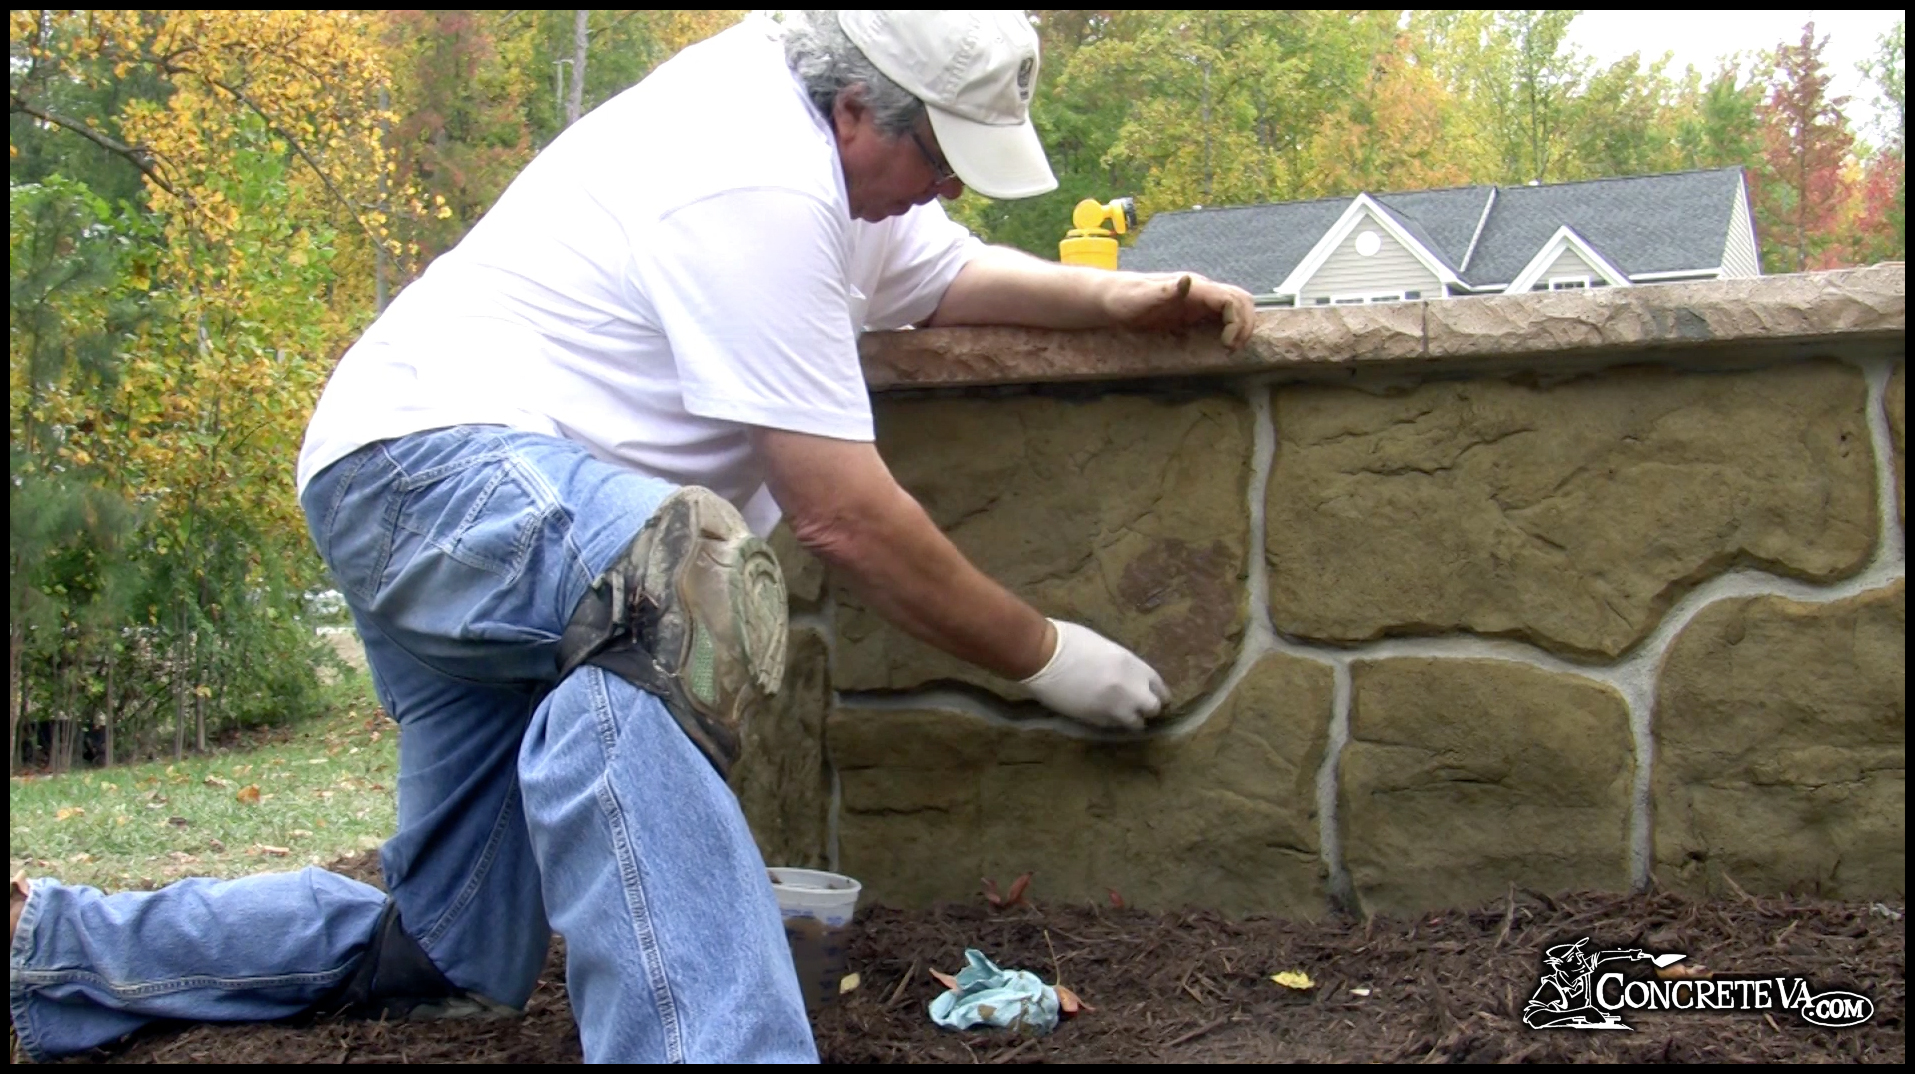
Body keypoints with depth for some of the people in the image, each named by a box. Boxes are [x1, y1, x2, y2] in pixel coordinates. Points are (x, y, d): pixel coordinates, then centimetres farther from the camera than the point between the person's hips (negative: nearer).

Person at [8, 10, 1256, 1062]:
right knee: (674, 579, -43)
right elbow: (842, 513, -23)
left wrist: (1117, 296, 5)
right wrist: (1044, 655, -12)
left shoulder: (813, 125, 7)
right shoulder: (758, 183, -23)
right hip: (430, 456, -10)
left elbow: (950, 273, 22)